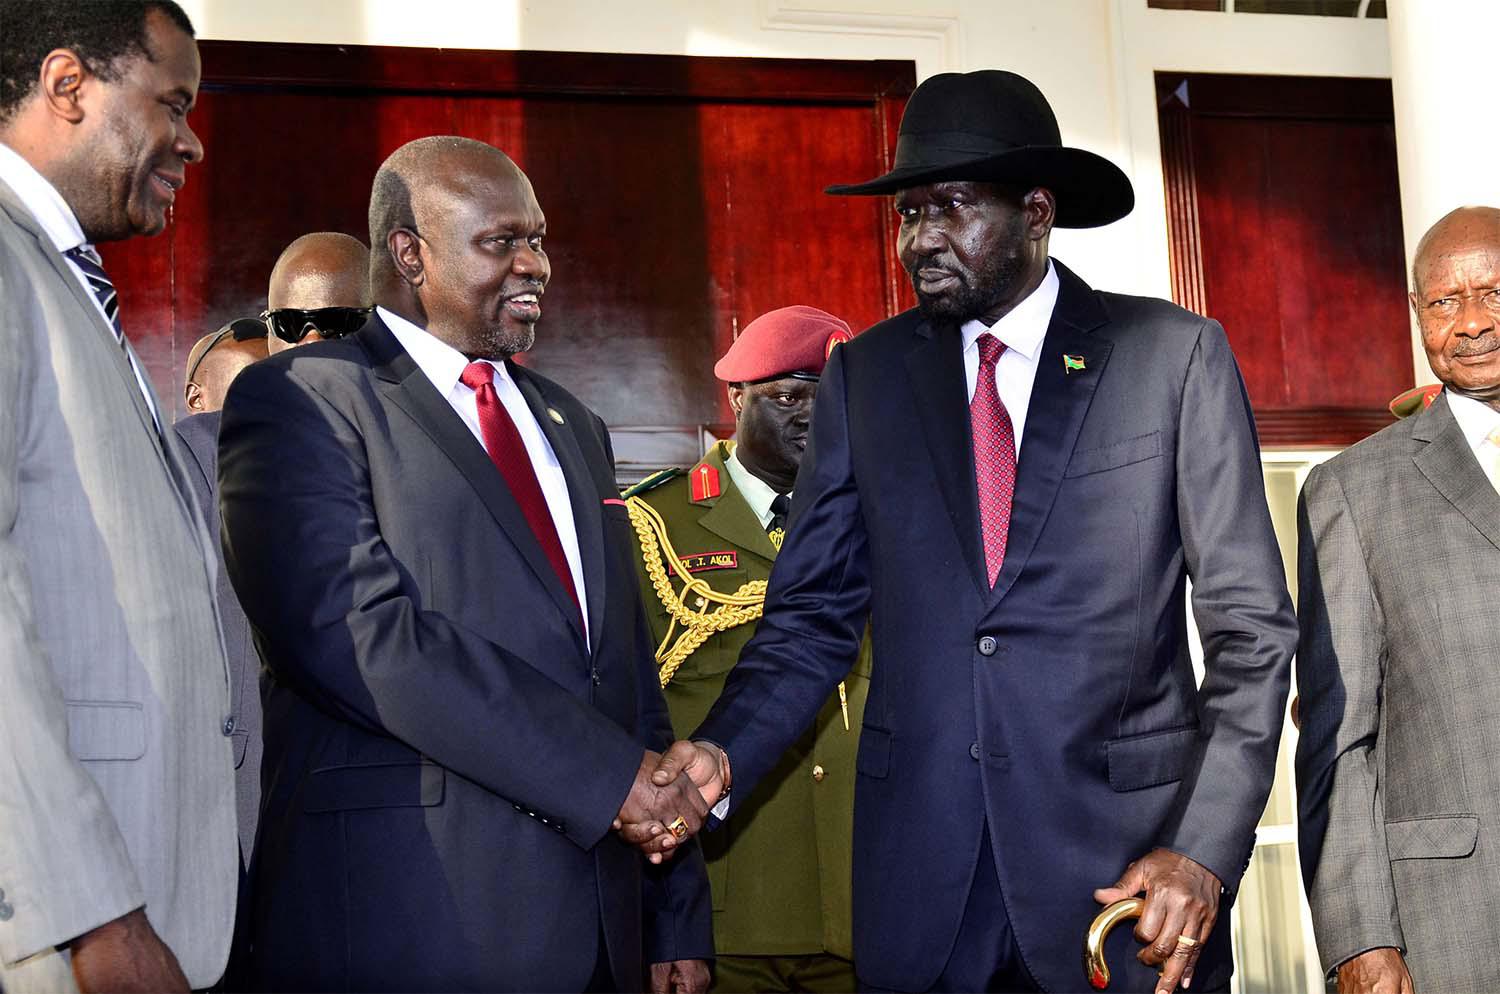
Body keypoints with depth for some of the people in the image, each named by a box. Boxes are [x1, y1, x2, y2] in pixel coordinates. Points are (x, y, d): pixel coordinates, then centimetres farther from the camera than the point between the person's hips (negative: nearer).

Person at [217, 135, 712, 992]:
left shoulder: (572, 425, 18)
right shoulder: (300, 400, -4)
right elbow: (353, 630, -19)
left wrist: (679, 917, 12)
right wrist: (607, 771, -18)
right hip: (413, 917, -6)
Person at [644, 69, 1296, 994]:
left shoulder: (1175, 354, -1)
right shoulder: (865, 374, 6)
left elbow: (1251, 625, -2)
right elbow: (814, 615, 6)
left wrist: (1205, 850, -11)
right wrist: (723, 755, -11)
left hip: (1124, 856, -2)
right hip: (920, 873, 2)